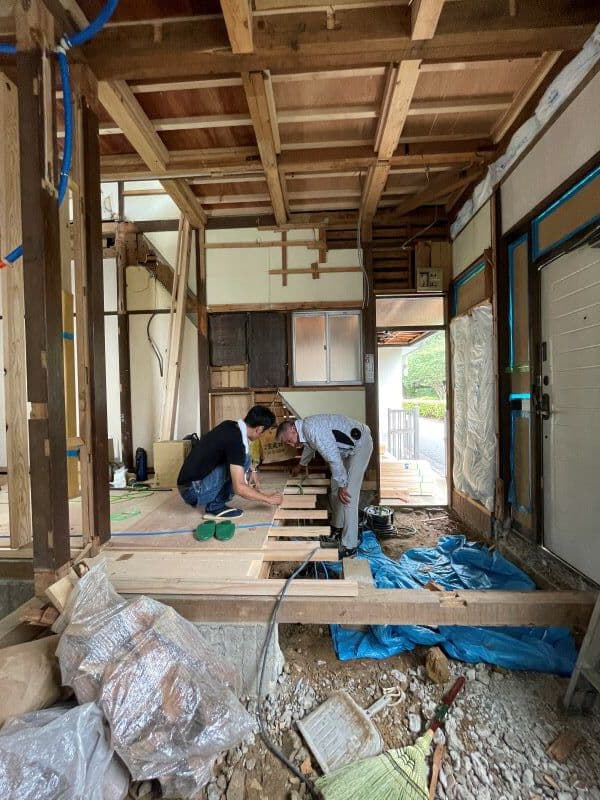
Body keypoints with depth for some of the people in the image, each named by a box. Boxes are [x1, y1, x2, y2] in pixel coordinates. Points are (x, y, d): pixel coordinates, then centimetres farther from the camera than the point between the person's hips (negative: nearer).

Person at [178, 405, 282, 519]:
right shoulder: (235, 441, -23)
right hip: (193, 491, -9)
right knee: (243, 460, -17)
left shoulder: (230, 425, 3)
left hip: (191, 481, 9)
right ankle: (215, 506, -7)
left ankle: (214, 502, 6)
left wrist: (251, 471, 16)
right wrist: (268, 499, -11)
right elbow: (239, 487, -24)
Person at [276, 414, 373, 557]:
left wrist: (342, 486, -23)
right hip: (347, 447, 10)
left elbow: (333, 457, -30)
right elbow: (310, 447, 26)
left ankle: (349, 546, -3)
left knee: (348, 496, -11)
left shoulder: (312, 429, -28)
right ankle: (337, 528, 32)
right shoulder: (306, 430, 3)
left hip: (360, 444, -10)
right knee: (335, 488, 15)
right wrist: (300, 465, 43)